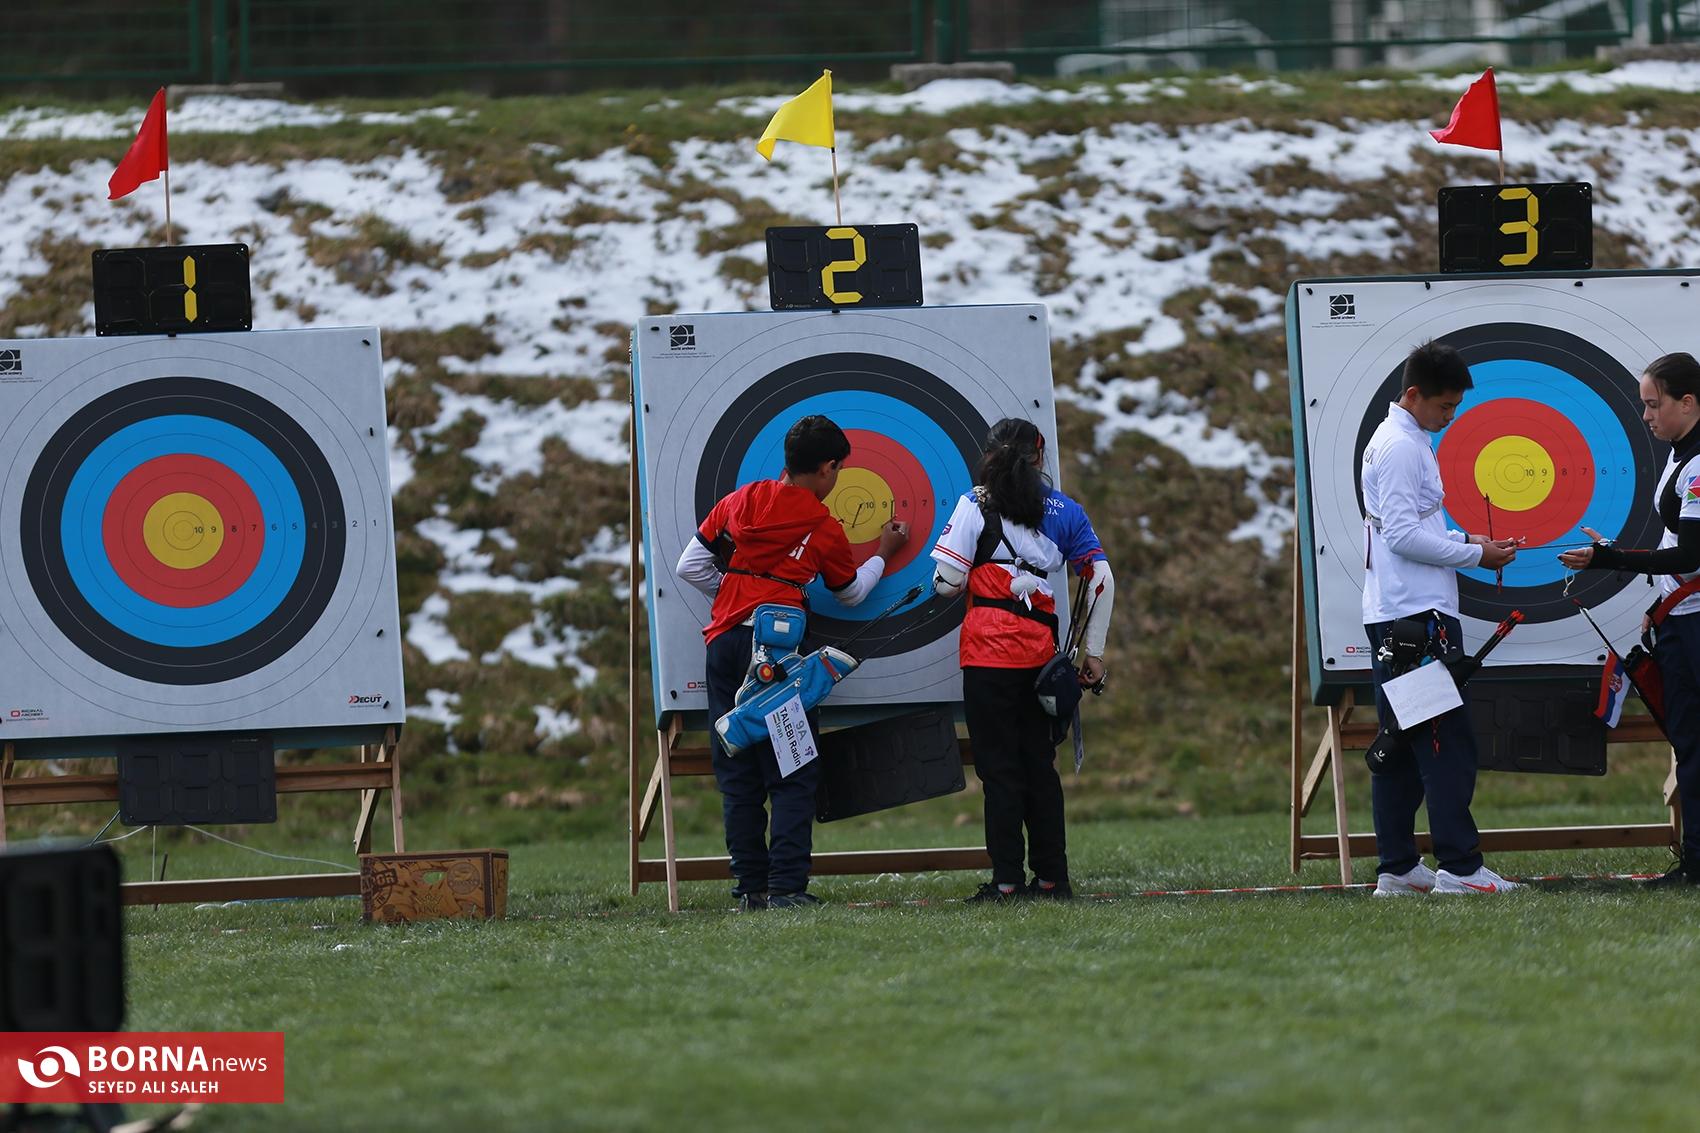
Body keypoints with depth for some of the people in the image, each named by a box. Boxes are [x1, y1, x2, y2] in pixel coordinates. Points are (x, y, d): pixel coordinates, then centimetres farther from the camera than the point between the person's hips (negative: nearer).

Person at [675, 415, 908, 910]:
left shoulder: (740, 502, 10)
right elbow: (850, 592, 19)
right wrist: (883, 554, 35)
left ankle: (751, 885, 8)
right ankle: (787, 885, -9)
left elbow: (690, 567, 11)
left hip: (725, 640, 4)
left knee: (736, 771, 8)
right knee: (791, 774, 0)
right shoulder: (826, 529, 2)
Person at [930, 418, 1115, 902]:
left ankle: (1007, 880, -4)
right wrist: (1094, 652, 14)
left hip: (989, 650, -4)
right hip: (1040, 651, 4)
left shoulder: (975, 506, -2)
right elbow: (1102, 580, 8)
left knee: (999, 766, -2)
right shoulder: (1064, 510, 10)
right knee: (1039, 763, 11)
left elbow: (948, 583, -6)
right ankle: (1052, 877, 11)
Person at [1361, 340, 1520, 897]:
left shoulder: (1396, 442, 19)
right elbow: (1403, 534, -19)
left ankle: (1397, 867, 11)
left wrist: (1463, 540, 13)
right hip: (1419, 615, -11)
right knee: (1447, 739, -11)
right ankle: (1459, 865, -13)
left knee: (1400, 744, 10)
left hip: (1389, 616, 11)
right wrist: (1474, 555, -12)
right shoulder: (1402, 447, -13)